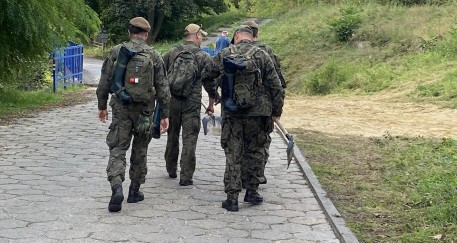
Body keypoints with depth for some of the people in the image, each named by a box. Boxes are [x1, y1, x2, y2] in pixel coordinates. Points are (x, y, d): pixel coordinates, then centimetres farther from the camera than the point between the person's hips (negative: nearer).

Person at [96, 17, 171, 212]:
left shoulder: (117, 51, -1)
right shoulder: (154, 56, -1)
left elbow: (104, 81, 1)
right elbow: (163, 88, 0)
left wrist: (102, 106, 12)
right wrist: (165, 115, 5)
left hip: (121, 108, -1)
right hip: (144, 110, 1)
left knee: (117, 149, 0)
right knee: (140, 151, 14)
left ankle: (116, 187, -21)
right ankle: (134, 191, 22)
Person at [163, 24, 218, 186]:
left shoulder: (171, 53, 5)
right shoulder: (204, 57, -1)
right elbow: (211, 83, 3)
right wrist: (211, 104, 14)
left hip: (170, 101, 3)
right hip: (192, 103, -3)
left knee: (172, 136, 17)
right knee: (189, 139, 1)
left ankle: (171, 170, 29)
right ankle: (186, 177, -2)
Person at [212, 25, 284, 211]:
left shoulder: (223, 55, 2)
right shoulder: (262, 56, -1)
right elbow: (275, 86, -2)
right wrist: (277, 110, 7)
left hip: (231, 112, 1)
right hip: (257, 112, -1)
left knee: (232, 154, 6)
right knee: (255, 151, 15)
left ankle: (232, 197, 5)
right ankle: (252, 191, 19)